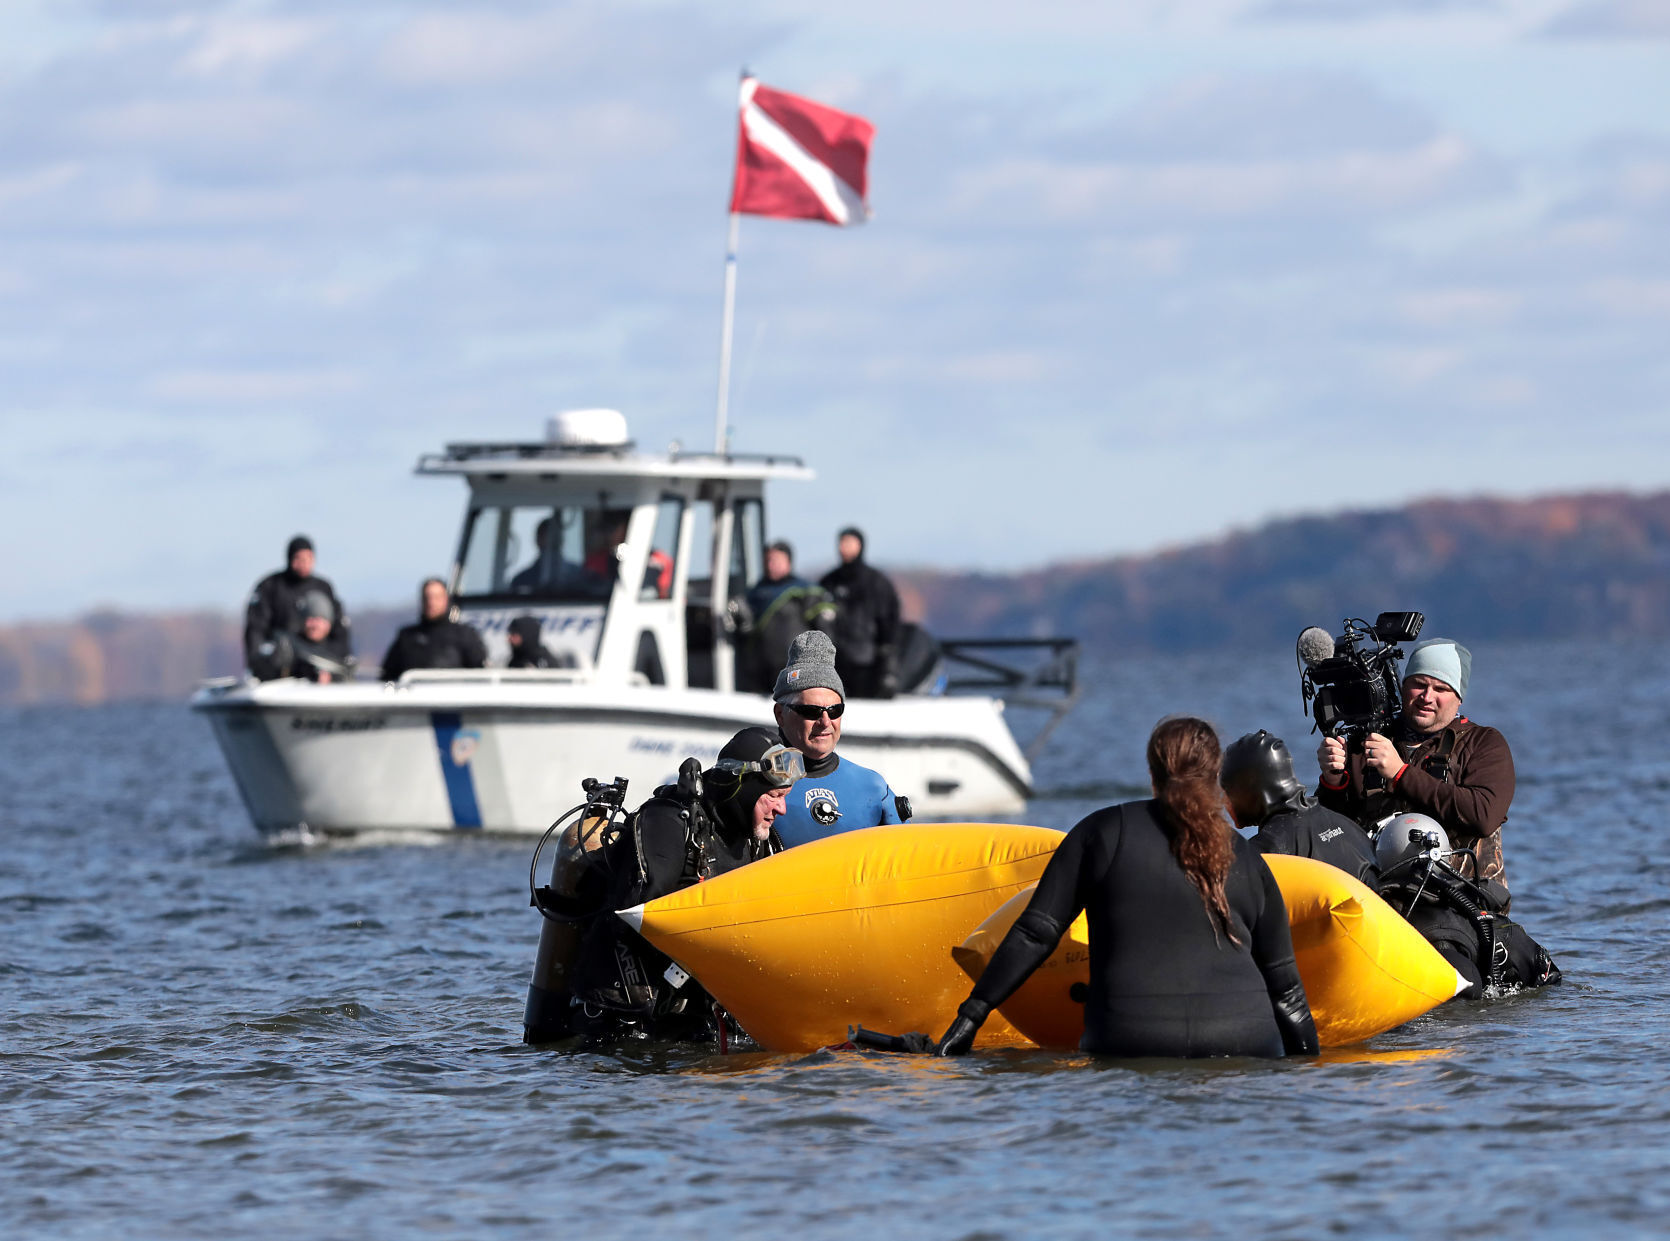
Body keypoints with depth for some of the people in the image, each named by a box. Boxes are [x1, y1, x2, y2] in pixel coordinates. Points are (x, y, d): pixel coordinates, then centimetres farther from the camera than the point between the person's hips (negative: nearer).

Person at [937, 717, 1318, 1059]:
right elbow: (1283, 984, 18)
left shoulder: (1104, 832, 7)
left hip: (1128, 1044, -1)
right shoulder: (1247, 861, 14)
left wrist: (971, 1015, 8)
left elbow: (1035, 934, 4)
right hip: (1244, 1042, 2)